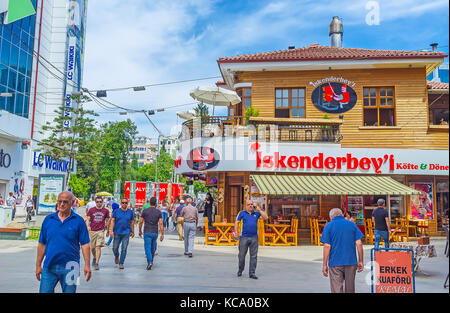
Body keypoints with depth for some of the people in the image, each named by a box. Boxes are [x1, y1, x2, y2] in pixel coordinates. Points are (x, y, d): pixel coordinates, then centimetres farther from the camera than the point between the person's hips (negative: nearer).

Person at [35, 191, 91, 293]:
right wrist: (38, 265, 8)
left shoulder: (79, 221, -2)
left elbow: (85, 244, -3)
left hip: (70, 268, -2)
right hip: (49, 267, 2)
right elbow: (42, 244, 10)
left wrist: (87, 265, -10)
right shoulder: (48, 219, 6)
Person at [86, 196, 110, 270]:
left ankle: (96, 263, -5)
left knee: (98, 247, -11)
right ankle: (94, 258, 40)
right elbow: (87, 219, 1)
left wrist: (108, 230, 18)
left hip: (101, 231, -1)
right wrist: (88, 226, -19)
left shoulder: (106, 210, 4)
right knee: (92, 248, 11)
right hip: (92, 231, 1)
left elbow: (107, 221, 14)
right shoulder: (91, 210, 3)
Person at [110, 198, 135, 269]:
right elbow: (112, 221, 0)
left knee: (124, 249, -4)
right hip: (117, 233, 0)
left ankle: (121, 263, 8)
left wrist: (132, 232, 14)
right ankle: (116, 256, 40)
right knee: (115, 248, 8)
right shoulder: (116, 211, 2)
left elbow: (132, 222, 11)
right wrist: (111, 230, -9)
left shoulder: (130, 212, 4)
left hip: (126, 233, 0)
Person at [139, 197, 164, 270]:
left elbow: (141, 222, 1)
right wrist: (162, 234, -3)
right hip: (155, 232, 2)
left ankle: (149, 262, -19)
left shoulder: (145, 211, -2)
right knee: (153, 248, 19)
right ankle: (151, 261, 32)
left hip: (147, 232, -2)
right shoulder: (158, 212, -1)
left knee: (147, 248, -4)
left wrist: (140, 231, 16)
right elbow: (161, 224, -6)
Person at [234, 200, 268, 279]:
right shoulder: (242, 213, 4)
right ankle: (240, 271, 26)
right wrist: (236, 232, -8)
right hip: (244, 237, -1)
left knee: (254, 256, 2)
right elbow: (236, 222, 4)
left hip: (254, 237, 2)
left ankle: (252, 273, 9)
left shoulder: (256, 213, 9)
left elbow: (266, 218, 2)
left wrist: (259, 210, -3)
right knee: (241, 255, 6)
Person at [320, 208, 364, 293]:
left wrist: (324, 265, -6)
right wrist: (360, 261, 8)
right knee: (350, 289, 16)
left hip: (335, 263, -3)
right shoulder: (352, 224, 6)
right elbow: (359, 243, 1)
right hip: (351, 262, 3)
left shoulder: (328, 226, -2)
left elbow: (327, 246, -9)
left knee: (336, 289, 1)